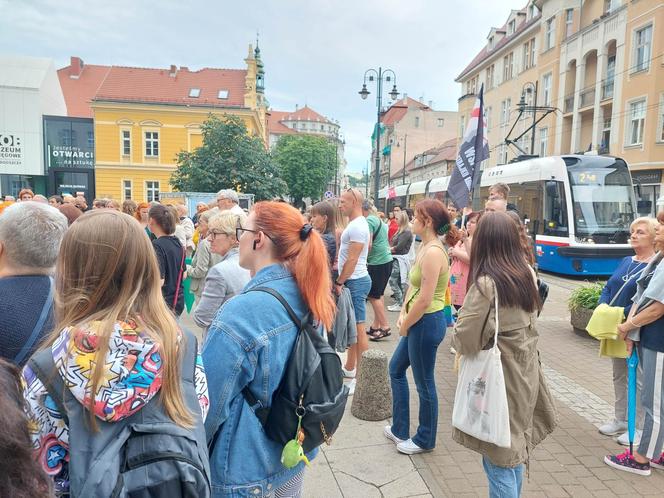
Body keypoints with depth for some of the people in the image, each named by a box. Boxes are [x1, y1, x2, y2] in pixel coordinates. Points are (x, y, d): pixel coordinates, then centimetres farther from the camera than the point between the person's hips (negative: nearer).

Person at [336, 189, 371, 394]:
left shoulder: (357, 226, -18)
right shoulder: (354, 224, 15)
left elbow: (352, 259, -22)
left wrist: (339, 282, -17)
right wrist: (341, 281, 15)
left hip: (355, 282, -11)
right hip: (351, 281, 11)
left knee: (358, 328, -5)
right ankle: (349, 368, 30)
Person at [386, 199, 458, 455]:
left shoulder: (433, 253, -23)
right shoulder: (424, 248, 6)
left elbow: (425, 300, -25)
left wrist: (405, 325, -12)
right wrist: (403, 314, 3)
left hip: (427, 323, -10)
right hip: (418, 322, 10)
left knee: (424, 383, 8)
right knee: (396, 368, 21)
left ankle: (425, 440, 29)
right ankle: (400, 429, 36)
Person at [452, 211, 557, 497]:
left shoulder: (486, 285, -23)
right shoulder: (527, 275, 0)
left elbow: (465, 341, -21)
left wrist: (456, 330, -2)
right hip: (524, 373, 8)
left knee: (498, 458, 7)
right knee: (514, 451, 23)